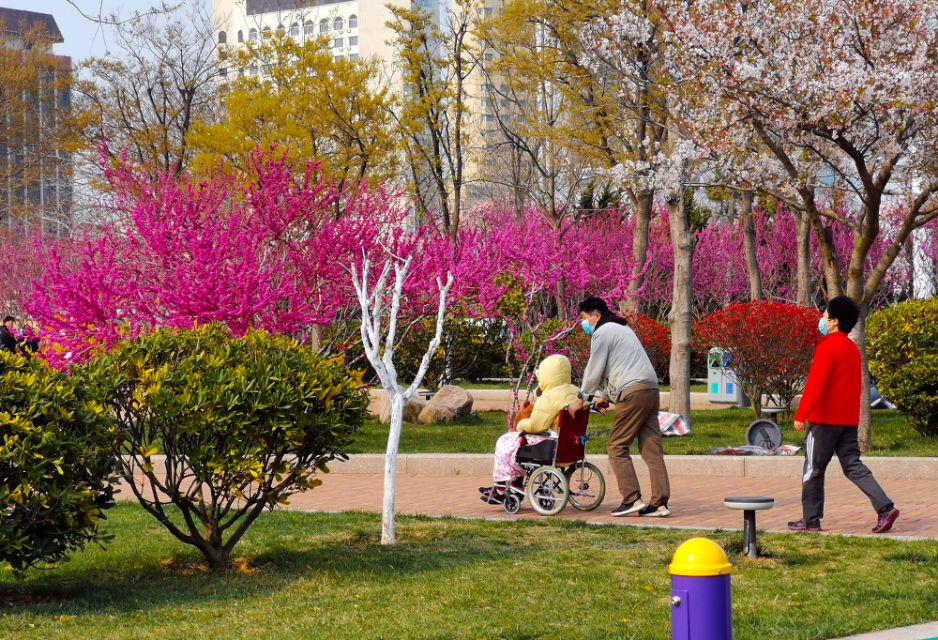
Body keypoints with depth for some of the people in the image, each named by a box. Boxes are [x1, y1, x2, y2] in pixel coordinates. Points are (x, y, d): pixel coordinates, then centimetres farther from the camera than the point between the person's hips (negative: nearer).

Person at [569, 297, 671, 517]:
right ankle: (660, 503, -3)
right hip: (651, 390, 9)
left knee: (617, 447, -2)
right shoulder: (622, 329, 29)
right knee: (652, 448, 3)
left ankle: (632, 499, -7)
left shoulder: (602, 333, -1)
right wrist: (606, 397, 29)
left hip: (632, 392, -9)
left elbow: (594, 370, -1)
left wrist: (582, 399, 11)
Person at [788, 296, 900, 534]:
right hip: (849, 419, 8)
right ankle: (885, 508, -8)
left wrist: (800, 415, -20)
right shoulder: (852, 348, 14)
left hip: (825, 418, -8)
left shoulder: (827, 346, -13)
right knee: (853, 466, 7)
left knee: (813, 469, 3)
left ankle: (810, 520, 8)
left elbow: (815, 384, -20)